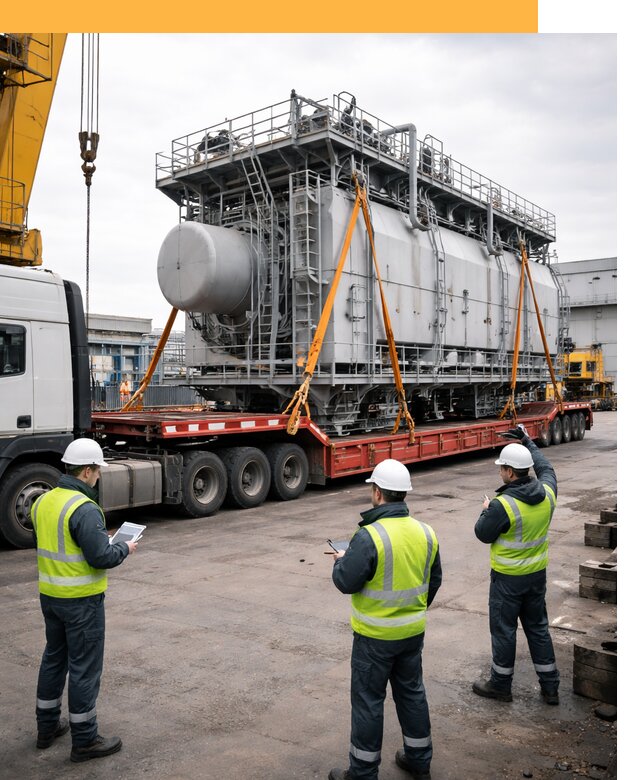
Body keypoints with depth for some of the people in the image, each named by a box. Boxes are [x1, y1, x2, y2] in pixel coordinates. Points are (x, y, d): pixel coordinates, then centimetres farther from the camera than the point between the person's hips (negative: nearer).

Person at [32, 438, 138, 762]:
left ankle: (47, 727, 37)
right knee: (84, 667, 4)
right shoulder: (84, 509, -24)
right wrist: (124, 548, -5)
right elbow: (101, 557, -25)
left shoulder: (43, 501, 3)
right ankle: (84, 740, 16)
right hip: (81, 600, -8)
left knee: (54, 658, 23)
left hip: (49, 595, 9)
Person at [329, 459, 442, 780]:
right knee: (412, 692, 22)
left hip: (375, 636, -6)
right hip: (414, 631, 6)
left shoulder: (369, 536, -25)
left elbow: (346, 582, -20)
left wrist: (340, 561, 1)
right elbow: (434, 580, 8)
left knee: (368, 701, 9)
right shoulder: (425, 533, -3)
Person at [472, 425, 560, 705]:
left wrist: (485, 511, 5)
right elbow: (546, 468, 14)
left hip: (508, 577, -6)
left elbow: (483, 534, -14)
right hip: (538, 573, 6)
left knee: (503, 629, 10)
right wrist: (527, 441, 21)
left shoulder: (502, 505, -27)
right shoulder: (547, 493, -8)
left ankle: (500, 685, 25)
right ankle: (550, 687, 28)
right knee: (538, 627, 20)